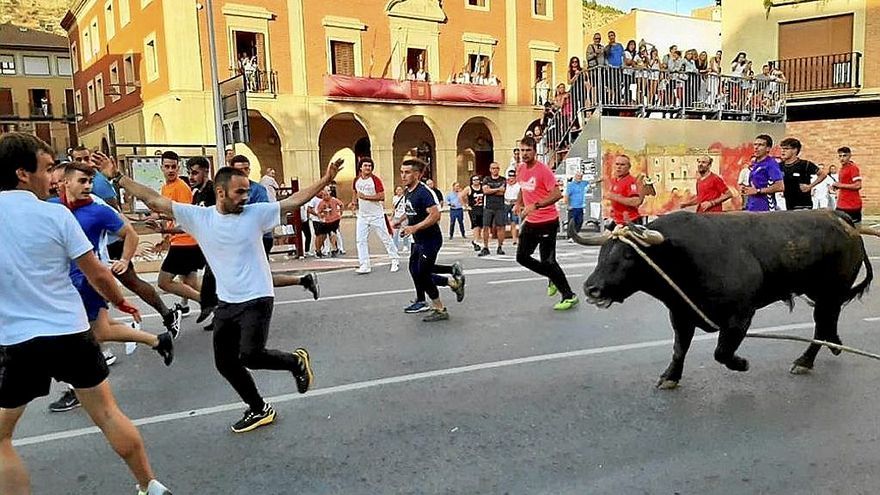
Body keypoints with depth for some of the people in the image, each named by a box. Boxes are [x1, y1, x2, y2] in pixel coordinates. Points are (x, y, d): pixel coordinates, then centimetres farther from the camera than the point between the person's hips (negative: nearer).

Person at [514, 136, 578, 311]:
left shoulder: (543, 170, -16)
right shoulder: (520, 170, 6)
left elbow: (557, 194, -23)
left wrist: (535, 205, -31)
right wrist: (519, 203, 11)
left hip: (547, 222, -8)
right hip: (530, 222, 8)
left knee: (548, 261, -7)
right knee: (521, 257, 10)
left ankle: (569, 296, 6)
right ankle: (553, 279, 29)